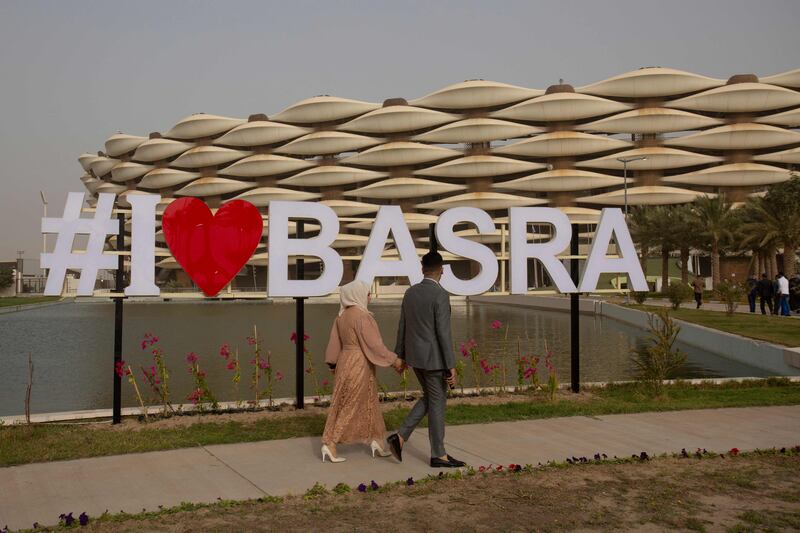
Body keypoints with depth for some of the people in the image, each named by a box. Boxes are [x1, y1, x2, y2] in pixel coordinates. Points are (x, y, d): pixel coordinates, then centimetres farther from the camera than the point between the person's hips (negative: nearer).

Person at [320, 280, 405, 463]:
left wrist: (333, 364, 22)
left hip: (345, 361, 9)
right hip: (359, 365, -9)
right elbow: (374, 344, -19)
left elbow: (335, 342, 13)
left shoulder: (342, 316, 8)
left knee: (368, 403, 15)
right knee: (349, 407, -1)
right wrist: (394, 360, -13)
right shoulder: (361, 316, -18)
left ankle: (374, 443, 21)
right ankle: (330, 444, 1)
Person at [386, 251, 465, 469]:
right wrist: (451, 367, -17)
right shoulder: (440, 295, -18)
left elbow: (403, 327, 11)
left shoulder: (410, 292, 5)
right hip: (434, 358, -7)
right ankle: (438, 454, 15)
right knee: (437, 403, 5)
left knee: (429, 398, 21)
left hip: (415, 356, 7)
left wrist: (400, 356, 20)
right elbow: (444, 333, -21)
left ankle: (401, 436, 10)